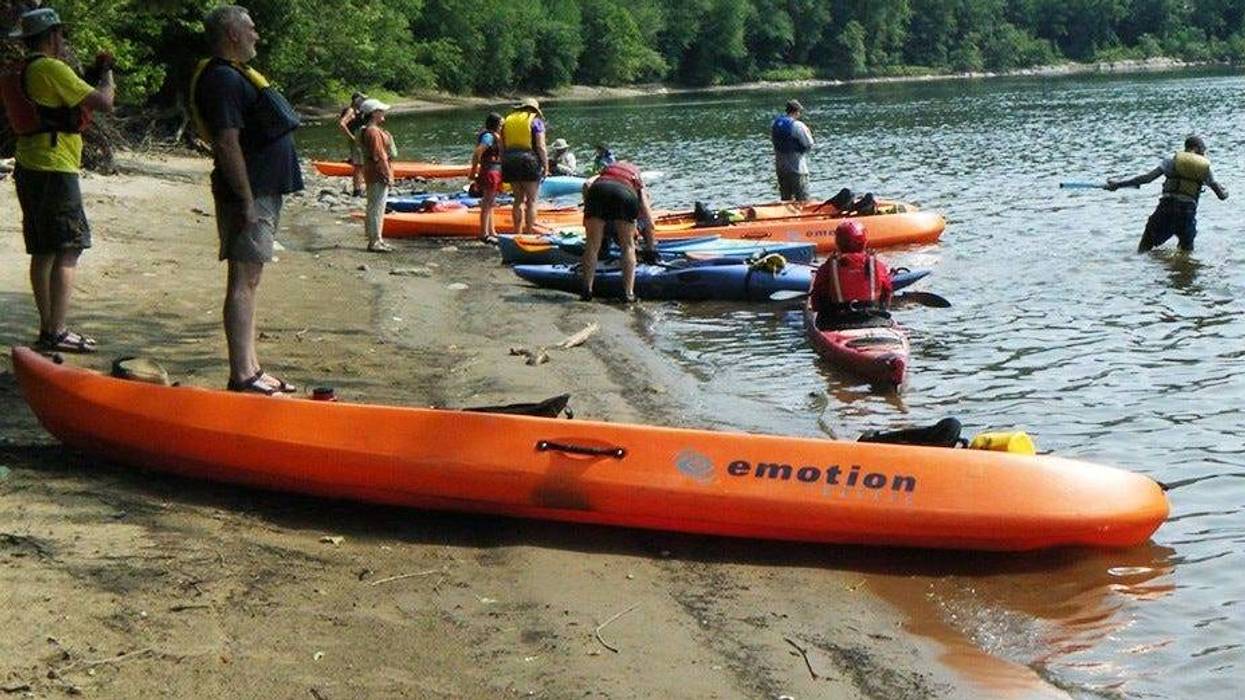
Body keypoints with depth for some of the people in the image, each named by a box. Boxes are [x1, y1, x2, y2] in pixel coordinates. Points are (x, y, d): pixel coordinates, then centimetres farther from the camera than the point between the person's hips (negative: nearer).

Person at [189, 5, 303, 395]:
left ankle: (250, 369, 19)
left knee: (248, 282, 13)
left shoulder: (234, 75, 20)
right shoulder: (223, 78, -15)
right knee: (243, 283, -10)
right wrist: (247, 202, -23)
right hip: (248, 194, -11)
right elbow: (227, 143, -22)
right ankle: (241, 377, -9)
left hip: (261, 191, 11)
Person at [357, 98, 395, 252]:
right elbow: (379, 156, -22)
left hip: (374, 174, 11)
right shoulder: (374, 132, -19)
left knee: (375, 207, 15)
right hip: (378, 174, -11)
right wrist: (387, 175, -20)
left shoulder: (368, 130, 15)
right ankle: (374, 241, -3)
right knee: (376, 207, -6)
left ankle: (377, 239, 22)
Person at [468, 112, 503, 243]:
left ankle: (491, 232, 26)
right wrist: (474, 170, -19)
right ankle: (484, 234, -3)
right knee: (487, 204, -6)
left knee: (490, 204, 17)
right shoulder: (489, 136, -16)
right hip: (490, 172, -10)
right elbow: (477, 153, -24)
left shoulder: (495, 136, 14)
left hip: (495, 172, 10)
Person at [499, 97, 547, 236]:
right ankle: (529, 232, -4)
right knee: (531, 200, 0)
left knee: (518, 199, 12)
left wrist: (504, 166, 16)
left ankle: (517, 233, 10)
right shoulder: (535, 121, 1)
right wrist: (546, 166, -3)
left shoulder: (507, 120, 15)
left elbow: (502, 147, 13)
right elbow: (541, 147, -7)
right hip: (529, 161, -5)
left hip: (510, 162, 5)